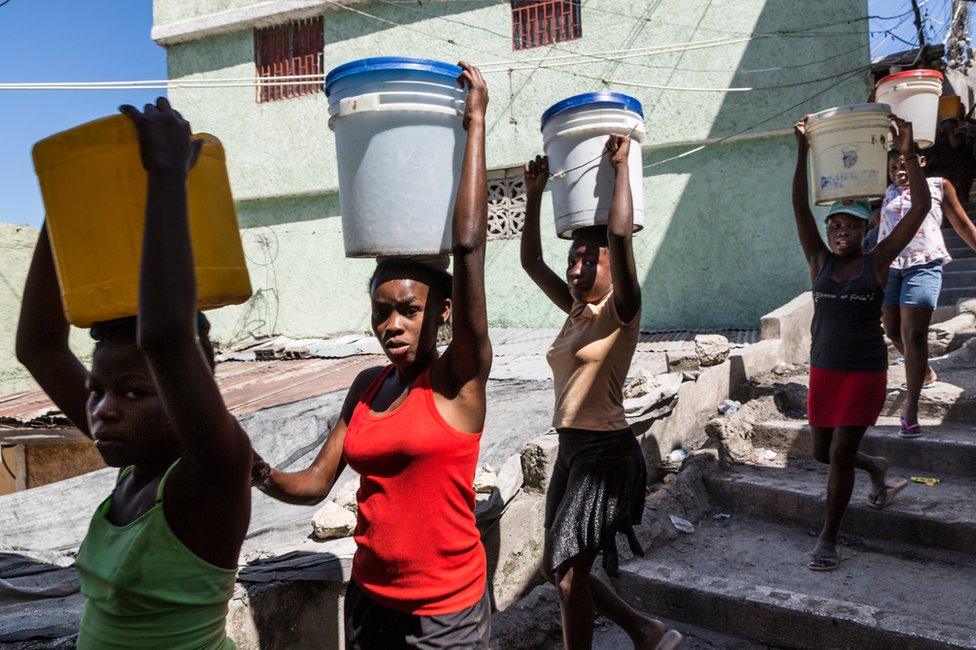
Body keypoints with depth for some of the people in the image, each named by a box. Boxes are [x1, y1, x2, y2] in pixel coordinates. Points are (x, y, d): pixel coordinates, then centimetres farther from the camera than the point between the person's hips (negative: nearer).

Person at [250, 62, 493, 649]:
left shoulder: (460, 379, -13)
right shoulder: (366, 386, 3)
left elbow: (470, 244, -23)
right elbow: (315, 484, 3)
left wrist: (476, 122, -21)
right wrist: (260, 474, -18)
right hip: (369, 601, 5)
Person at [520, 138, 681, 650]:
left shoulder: (621, 310, -10)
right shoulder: (576, 309, 10)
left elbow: (620, 236, -25)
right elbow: (531, 261, 12)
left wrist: (621, 165, -18)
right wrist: (534, 195, 7)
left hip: (605, 453, -8)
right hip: (571, 450, 8)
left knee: (569, 572, -2)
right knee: (559, 567, 15)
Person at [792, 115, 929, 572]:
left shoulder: (877, 261, -2)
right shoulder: (819, 261, 2)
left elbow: (921, 207, -9)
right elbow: (800, 208, -7)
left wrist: (907, 154, -14)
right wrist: (802, 154, -14)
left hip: (865, 372, -3)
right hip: (823, 369, 4)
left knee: (840, 455, -4)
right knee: (823, 452, 12)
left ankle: (828, 539, 12)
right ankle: (875, 468, 45)